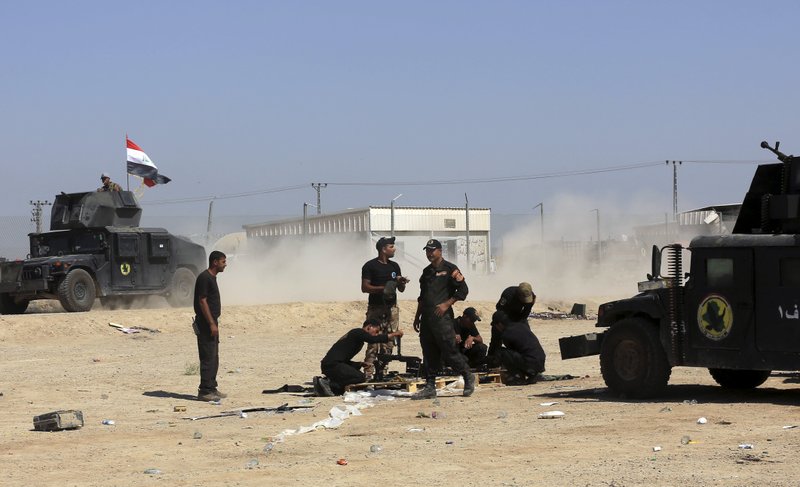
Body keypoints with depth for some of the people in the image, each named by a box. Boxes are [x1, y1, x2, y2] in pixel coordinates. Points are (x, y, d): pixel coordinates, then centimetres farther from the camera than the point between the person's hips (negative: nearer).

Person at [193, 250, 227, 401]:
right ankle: (204, 391, -7)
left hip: (211, 322, 10)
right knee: (208, 358, -9)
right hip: (205, 323, -10)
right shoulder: (204, 278, -15)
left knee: (214, 358, 13)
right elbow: (202, 301, -19)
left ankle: (211, 389, 18)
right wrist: (212, 324, -21)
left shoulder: (212, 277, 16)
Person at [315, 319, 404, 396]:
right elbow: (374, 340, -22)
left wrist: (360, 364, 11)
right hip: (332, 364, -10)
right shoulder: (358, 332, -3)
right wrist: (394, 334, -15)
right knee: (360, 377, -15)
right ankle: (329, 383, -17)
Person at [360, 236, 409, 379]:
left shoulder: (394, 266, 16)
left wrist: (402, 283, -4)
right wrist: (382, 288, -19)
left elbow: (401, 289, 19)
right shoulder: (370, 266, -3)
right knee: (373, 343, -11)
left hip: (391, 308, 6)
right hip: (376, 309, -6)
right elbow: (364, 287, -7)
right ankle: (368, 372, -13)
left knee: (388, 343, 3)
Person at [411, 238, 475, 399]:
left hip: (442, 317, -7)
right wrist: (417, 317, 21)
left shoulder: (449, 269, -3)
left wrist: (446, 304, -14)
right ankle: (430, 387, 8)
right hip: (426, 318, 7)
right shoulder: (426, 271, 19)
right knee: (429, 354, 6)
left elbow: (463, 290, -8)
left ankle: (468, 377, 7)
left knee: (449, 351, -9)